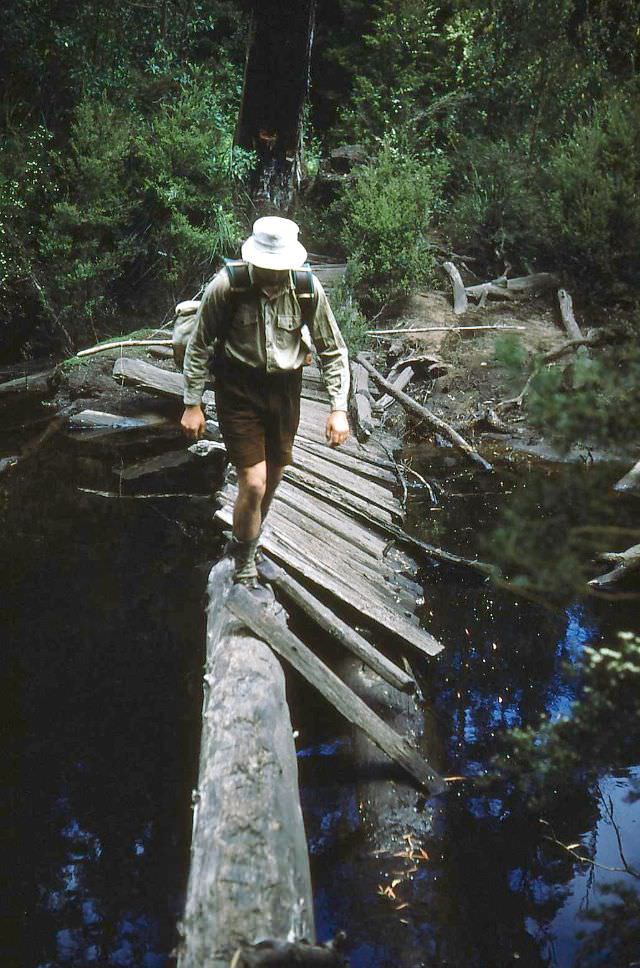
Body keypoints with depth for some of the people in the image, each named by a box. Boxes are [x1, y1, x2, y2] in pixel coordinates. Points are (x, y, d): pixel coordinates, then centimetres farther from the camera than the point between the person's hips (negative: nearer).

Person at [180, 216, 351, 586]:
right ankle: (244, 563, 13)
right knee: (254, 483, -10)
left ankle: (247, 544, 42)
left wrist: (339, 409, -6)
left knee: (273, 479, 16)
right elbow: (199, 347, -5)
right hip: (239, 390, -3)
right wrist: (193, 405, -4)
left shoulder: (308, 289, -11)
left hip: (285, 389, 4)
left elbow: (333, 351, 0)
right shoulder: (226, 287, -17)